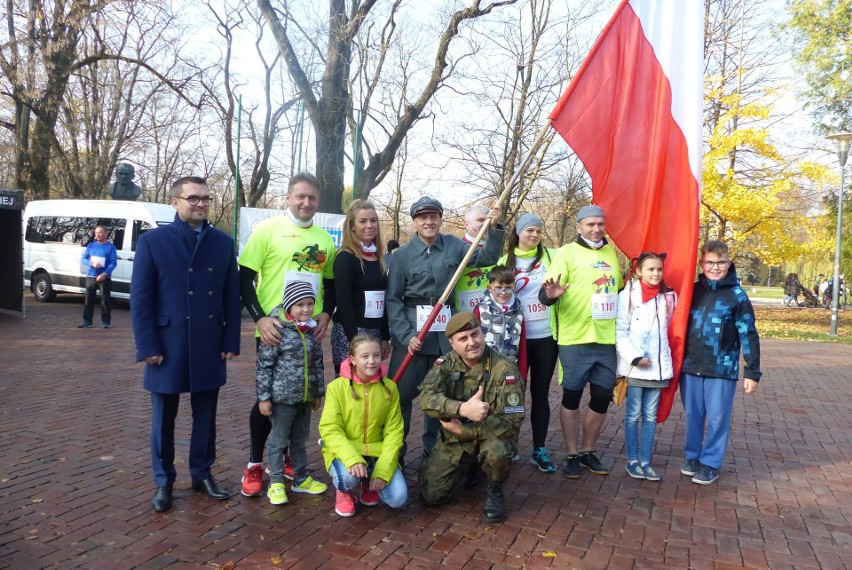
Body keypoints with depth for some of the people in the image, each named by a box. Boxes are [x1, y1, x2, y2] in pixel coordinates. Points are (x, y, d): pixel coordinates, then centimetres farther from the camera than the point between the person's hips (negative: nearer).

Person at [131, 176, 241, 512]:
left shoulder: (223, 243, 4)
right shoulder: (152, 241, -3)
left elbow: (232, 297, 5)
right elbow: (141, 299, -5)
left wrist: (230, 342, 0)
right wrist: (148, 347, -10)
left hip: (209, 347, 2)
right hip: (167, 346, -2)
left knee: (205, 415, 12)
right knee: (163, 417, 10)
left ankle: (202, 474, 29)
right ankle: (163, 481, 26)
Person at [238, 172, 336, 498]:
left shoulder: (325, 239, 9)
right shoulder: (267, 230, -5)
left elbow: (331, 283, 17)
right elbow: (245, 279, -8)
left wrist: (326, 314, -1)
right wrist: (260, 318, -18)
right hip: (273, 331, -4)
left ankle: (286, 457, 31)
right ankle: (254, 465, 18)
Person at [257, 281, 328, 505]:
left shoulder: (312, 330, 5)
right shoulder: (277, 330, -14)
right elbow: (264, 365, -13)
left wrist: (319, 392, 16)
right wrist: (263, 397, -13)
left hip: (305, 397, 6)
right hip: (282, 396, -6)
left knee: (300, 440, 19)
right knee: (278, 441, 7)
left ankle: (301, 478, 32)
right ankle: (276, 483, 20)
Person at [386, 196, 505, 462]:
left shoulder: (453, 245, 5)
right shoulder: (403, 254, -3)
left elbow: (487, 258, 4)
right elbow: (392, 298, -4)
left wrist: (495, 228, -11)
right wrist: (406, 335, -14)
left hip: (445, 332, 3)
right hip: (411, 332, -3)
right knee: (402, 392, -1)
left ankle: (432, 450, 29)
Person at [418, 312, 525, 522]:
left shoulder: (504, 370, -22)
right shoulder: (446, 363, -11)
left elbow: (510, 422, -24)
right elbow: (427, 397, -27)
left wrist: (462, 429, -24)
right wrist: (463, 409, -45)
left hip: (491, 434, -3)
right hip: (454, 439, 3)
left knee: (497, 451, -37)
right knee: (431, 496, -3)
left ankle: (494, 490, -2)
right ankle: (468, 466, 27)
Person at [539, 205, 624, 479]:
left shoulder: (612, 252, 11)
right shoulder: (567, 252, -4)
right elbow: (545, 294, -13)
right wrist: (551, 294, -33)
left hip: (607, 339, 5)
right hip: (575, 338, -5)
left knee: (602, 398, 10)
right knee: (572, 396, 5)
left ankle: (587, 452, 27)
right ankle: (572, 455, 19)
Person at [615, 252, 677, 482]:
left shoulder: (668, 297, 7)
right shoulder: (628, 295, -7)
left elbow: (670, 329, 13)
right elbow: (620, 332, -10)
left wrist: (666, 360, 7)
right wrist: (635, 357, -16)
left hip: (658, 366, 4)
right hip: (634, 367, -4)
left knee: (650, 416, 10)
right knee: (633, 415, 6)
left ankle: (646, 461, 19)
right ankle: (632, 460, 17)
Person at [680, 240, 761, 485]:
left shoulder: (737, 295, -5)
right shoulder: (692, 291, 5)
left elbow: (748, 335, -5)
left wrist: (752, 372, -7)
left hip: (722, 369, -3)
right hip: (691, 366, 3)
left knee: (718, 418, 5)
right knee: (693, 415, 12)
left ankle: (710, 463, 19)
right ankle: (692, 456, 28)